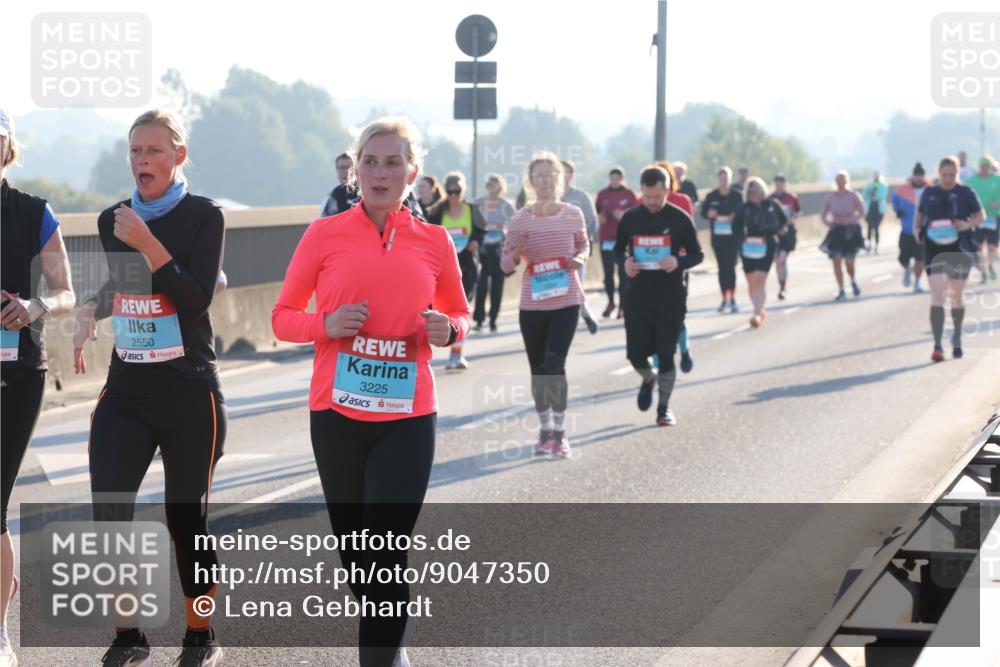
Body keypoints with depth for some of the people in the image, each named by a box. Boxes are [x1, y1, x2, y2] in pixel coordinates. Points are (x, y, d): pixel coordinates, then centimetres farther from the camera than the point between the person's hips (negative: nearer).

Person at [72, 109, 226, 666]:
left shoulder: (203, 216, -6)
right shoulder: (112, 219, 8)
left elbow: (198, 298, -17)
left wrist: (147, 243, -22)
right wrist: (92, 310, 6)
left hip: (189, 390, -4)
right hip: (126, 389, 4)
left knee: (187, 519, 4)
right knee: (108, 513, -8)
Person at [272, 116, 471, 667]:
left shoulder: (434, 241, 2)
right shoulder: (324, 235, -1)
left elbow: (460, 316, 16)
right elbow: (283, 317, 5)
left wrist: (448, 331, -7)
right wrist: (327, 325, -15)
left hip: (408, 419, -1)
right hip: (337, 415, 1)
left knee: (386, 554, -9)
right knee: (353, 547, 14)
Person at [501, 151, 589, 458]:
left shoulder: (573, 215, -2)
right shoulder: (519, 220, -3)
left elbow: (584, 245, 16)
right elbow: (505, 265, 2)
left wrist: (580, 258, -6)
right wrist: (518, 252, -19)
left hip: (566, 302, -2)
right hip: (532, 304, 2)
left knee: (554, 365, -12)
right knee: (538, 370, 10)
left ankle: (559, 433, -3)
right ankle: (545, 429, 25)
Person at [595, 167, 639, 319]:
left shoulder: (629, 194, 1)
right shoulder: (602, 194, 7)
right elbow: (597, 213, 14)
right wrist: (600, 217, -8)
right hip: (606, 239, 2)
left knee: (624, 273, -4)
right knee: (608, 273, 2)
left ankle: (623, 306, 1)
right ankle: (610, 302, 20)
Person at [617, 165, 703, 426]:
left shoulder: (680, 218, -4)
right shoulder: (630, 218, 3)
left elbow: (697, 255, 3)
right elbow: (618, 249, 16)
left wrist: (678, 262, -19)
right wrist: (625, 262, -7)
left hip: (671, 296, -2)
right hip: (638, 295, 2)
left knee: (665, 353, -2)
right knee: (635, 353, 1)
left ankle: (664, 408, 13)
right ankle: (648, 380, 36)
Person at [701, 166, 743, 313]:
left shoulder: (737, 195, -2)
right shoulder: (711, 196, 4)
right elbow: (703, 212, 9)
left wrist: (735, 217, -20)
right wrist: (709, 214, -13)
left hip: (733, 236, -2)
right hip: (717, 236, 3)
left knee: (730, 267, -9)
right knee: (722, 267, 6)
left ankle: (732, 299, -7)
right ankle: (725, 299, 13)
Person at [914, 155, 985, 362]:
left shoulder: (965, 193, -1)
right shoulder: (929, 193, 5)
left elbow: (980, 215, 3)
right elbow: (919, 215, 18)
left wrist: (967, 225, -16)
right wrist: (917, 229, -1)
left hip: (959, 250, 0)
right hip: (934, 250, 0)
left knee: (956, 297, 11)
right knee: (937, 297, -11)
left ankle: (957, 339, 35)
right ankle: (937, 346, -15)